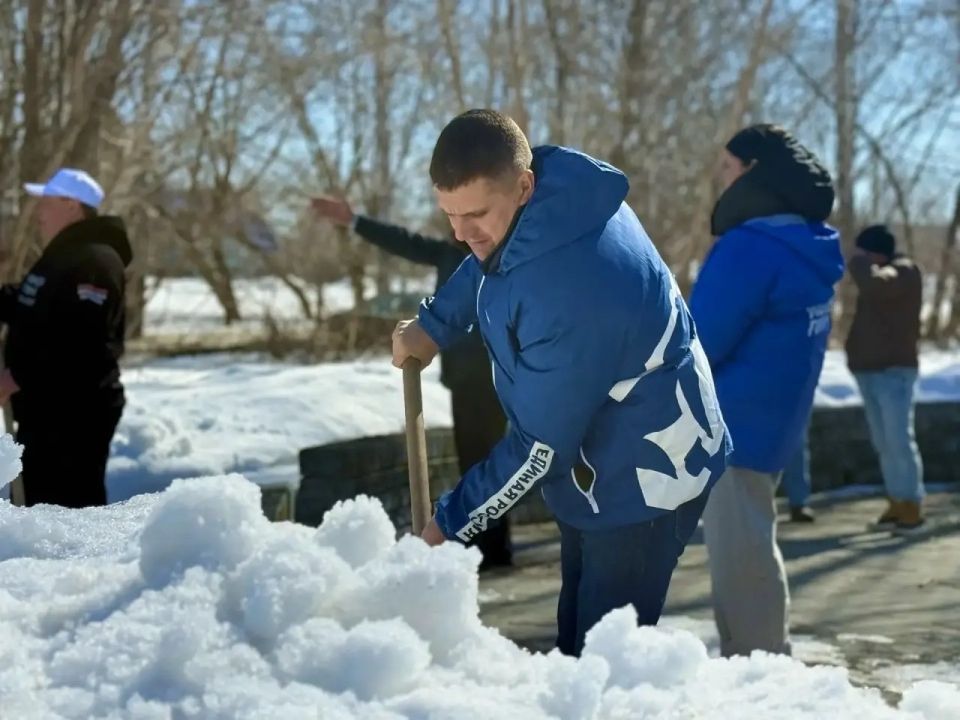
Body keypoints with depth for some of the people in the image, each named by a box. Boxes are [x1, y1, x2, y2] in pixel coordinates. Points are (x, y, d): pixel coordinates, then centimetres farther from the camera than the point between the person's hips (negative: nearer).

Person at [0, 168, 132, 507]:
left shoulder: (94, 262, -18)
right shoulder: (60, 256, 18)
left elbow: (79, 342, -28)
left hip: (76, 413, -11)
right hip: (44, 408, 11)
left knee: (72, 507, -10)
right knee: (43, 502, 17)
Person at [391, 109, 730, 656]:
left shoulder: (570, 290, -36)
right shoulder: (557, 197, -9)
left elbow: (542, 447, -27)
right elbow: (488, 262, 17)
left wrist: (449, 524, -16)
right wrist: (433, 325, 5)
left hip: (643, 480, -10)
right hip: (598, 468, 10)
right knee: (578, 637, 18)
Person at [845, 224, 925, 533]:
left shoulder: (904, 271, -11)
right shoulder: (882, 276, 17)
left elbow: (872, 284, -31)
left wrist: (859, 263, -14)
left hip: (894, 370, -9)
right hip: (871, 370, 9)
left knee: (899, 440, -10)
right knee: (883, 442, 7)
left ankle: (912, 505, -7)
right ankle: (896, 501, 11)